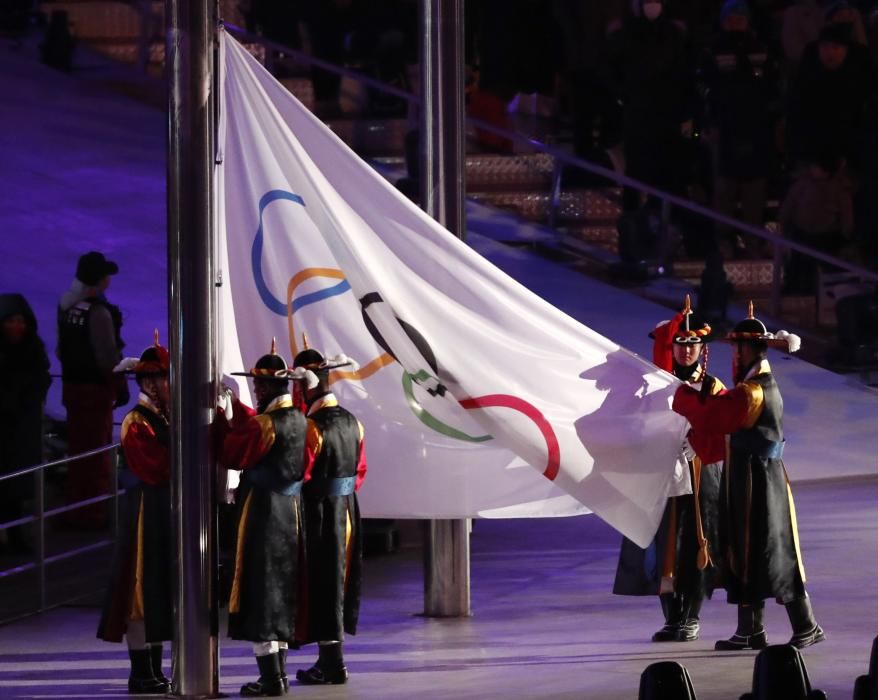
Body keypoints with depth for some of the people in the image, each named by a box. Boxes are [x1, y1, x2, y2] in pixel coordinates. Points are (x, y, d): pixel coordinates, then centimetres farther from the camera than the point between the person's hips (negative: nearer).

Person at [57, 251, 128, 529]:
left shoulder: (66, 306, 2)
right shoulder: (98, 312, -22)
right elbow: (108, 356, -20)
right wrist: (120, 386, -9)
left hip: (72, 384, 8)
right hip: (95, 388, -8)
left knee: (79, 448, 19)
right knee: (97, 451, 2)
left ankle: (75, 510, 29)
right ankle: (92, 514, 7)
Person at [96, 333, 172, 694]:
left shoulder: (170, 417, 12)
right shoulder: (136, 423, -12)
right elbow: (156, 470, -23)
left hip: (170, 514, 8)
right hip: (148, 512, -8)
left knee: (162, 591, 12)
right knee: (142, 587, -3)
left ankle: (155, 671, 18)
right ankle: (141, 674, 1)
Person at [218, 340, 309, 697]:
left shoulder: (265, 424, -19)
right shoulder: (299, 420, 6)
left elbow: (230, 455, -11)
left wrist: (223, 418, -1)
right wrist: (235, 406, 21)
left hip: (263, 513, -8)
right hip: (291, 511, 8)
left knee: (259, 593, -3)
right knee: (281, 592, 15)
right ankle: (278, 671, 20)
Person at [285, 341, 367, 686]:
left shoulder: (312, 427, -19)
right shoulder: (351, 422, 5)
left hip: (318, 515, -7)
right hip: (347, 512, 7)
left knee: (321, 585, -1)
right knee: (337, 582, 15)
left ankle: (332, 664, 1)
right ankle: (330, 660, 21)